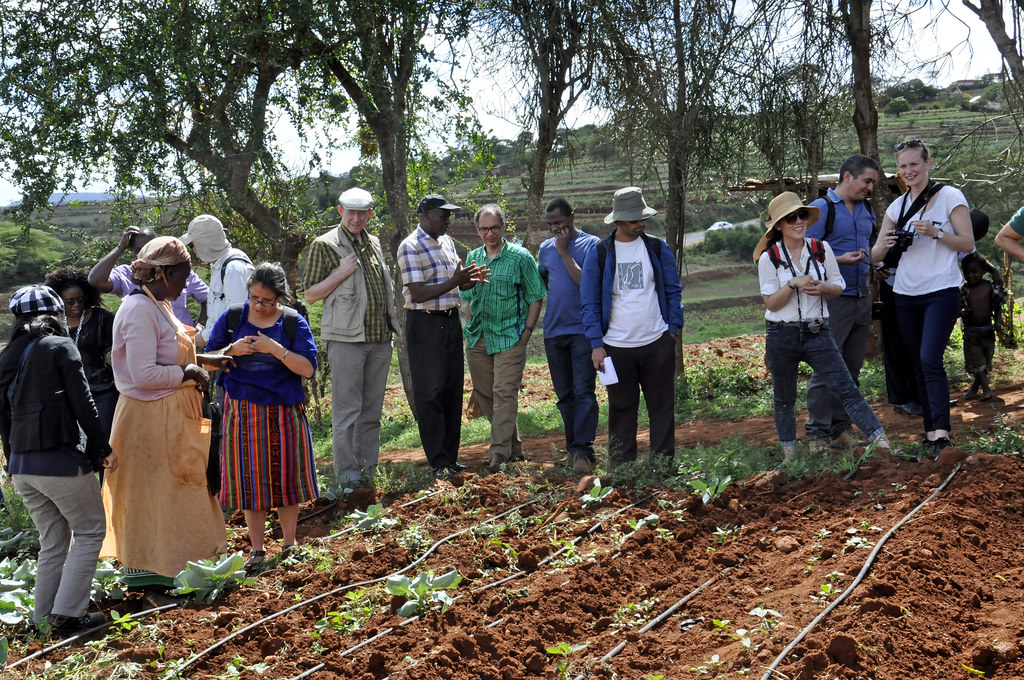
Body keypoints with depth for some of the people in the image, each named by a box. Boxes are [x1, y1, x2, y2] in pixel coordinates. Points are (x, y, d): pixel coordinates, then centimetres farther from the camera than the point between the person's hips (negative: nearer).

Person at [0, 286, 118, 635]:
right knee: (90, 531, 5)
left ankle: (45, 618, 17)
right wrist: (101, 449, -3)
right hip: (59, 459, -7)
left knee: (53, 542, 16)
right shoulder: (59, 346, -5)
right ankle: (67, 614, -1)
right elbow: (82, 402, -9)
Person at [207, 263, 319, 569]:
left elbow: (308, 368, -9)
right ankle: (257, 549, 18)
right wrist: (231, 351, -13)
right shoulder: (232, 318, 1)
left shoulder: (293, 322, -4)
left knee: (285, 475, 7)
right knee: (250, 479, 6)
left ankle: (289, 544, 23)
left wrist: (276, 349, -21)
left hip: (283, 411, -1)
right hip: (242, 412, 1)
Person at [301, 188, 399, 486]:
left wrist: (392, 323, 17)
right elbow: (310, 294, -4)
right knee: (346, 410, -5)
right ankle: (347, 474, 1)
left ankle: (368, 470, 16)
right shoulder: (324, 245, -2)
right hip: (346, 338, -6)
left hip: (380, 338, 6)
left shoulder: (373, 243, 17)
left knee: (372, 410, 9)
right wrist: (341, 273, -15)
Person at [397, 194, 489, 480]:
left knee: (453, 390, 10)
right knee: (429, 394, -3)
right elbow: (417, 294, -18)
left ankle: (450, 457, 19)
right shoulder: (410, 247, -11)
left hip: (451, 321, 8)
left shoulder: (447, 241, 13)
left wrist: (471, 279, -2)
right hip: (425, 325, -8)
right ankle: (438, 462, 2)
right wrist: (453, 281, -26)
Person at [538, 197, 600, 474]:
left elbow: (586, 282, -15)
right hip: (553, 331, 5)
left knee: (583, 392, -11)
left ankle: (583, 449, -12)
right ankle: (574, 448, 18)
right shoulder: (546, 248, 12)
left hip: (583, 329, -5)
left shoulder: (591, 244, -4)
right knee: (565, 395, 10)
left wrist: (564, 252, -13)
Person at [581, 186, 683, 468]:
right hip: (617, 347, -1)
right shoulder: (599, 254, 1)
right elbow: (590, 304, 3)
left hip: (657, 343, 1)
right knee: (621, 411, 5)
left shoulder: (658, 249, 5)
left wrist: (673, 329, 4)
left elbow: (673, 291, 13)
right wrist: (596, 344, -5)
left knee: (662, 408, 5)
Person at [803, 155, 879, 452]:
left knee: (852, 368, 10)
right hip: (833, 298, -7)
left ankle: (840, 428, 18)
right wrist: (840, 260, -23)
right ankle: (817, 433, 0)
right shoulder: (822, 208, -7)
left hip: (862, 297, 7)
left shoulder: (866, 210, 15)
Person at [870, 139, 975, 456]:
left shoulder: (950, 196, -2)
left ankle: (941, 432, -23)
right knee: (919, 365, 7)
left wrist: (935, 232, -20)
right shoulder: (898, 205, 11)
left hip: (941, 291, -5)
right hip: (906, 295, 6)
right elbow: (876, 256, 12)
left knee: (930, 360, -19)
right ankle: (930, 430, 13)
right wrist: (886, 245, -12)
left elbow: (968, 243, -5)